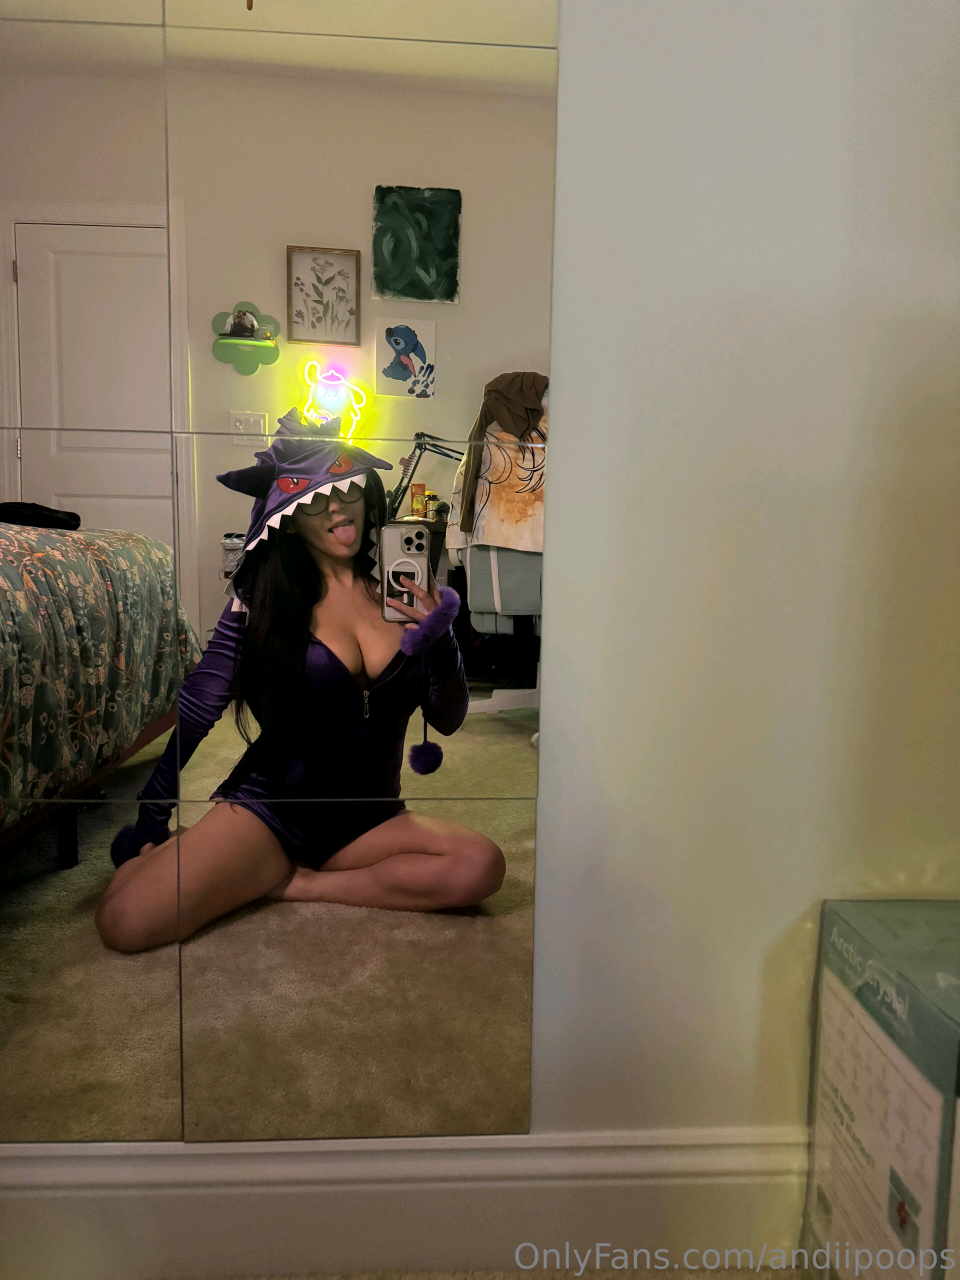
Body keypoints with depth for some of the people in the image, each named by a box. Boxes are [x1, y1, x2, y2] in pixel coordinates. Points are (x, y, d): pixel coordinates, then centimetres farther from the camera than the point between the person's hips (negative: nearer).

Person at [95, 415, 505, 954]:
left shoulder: (400, 588, -1)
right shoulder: (264, 594, -6)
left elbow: (448, 721, 0)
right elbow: (198, 707, 2)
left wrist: (440, 639, -19)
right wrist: (150, 820, 8)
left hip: (371, 818, 3)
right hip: (268, 806, -3)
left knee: (483, 864, -26)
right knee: (126, 921, -25)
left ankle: (295, 884, -10)